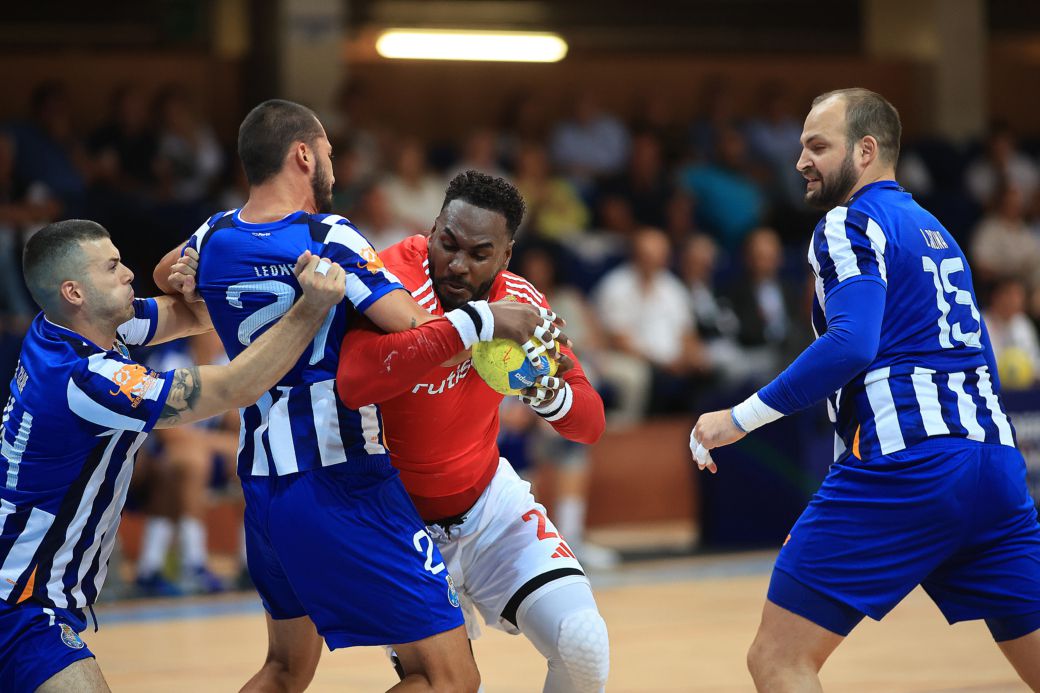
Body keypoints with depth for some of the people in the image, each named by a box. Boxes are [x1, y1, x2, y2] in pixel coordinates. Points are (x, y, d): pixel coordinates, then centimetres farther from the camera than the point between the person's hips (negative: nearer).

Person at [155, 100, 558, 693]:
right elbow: (414, 333, -21)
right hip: (342, 484, -8)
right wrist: (492, 318, -13)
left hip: (264, 483, 8)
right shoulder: (330, 237, -13)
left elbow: (165, 274, 31)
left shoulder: (215, 238, 7)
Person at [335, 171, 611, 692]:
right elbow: (353, 382, -48)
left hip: (490, 503, 4)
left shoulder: (519, 300, -9)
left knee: (584, 649, -14)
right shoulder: (396, 279, -27)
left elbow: (590, 425, -9)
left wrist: (545, 393, -32)